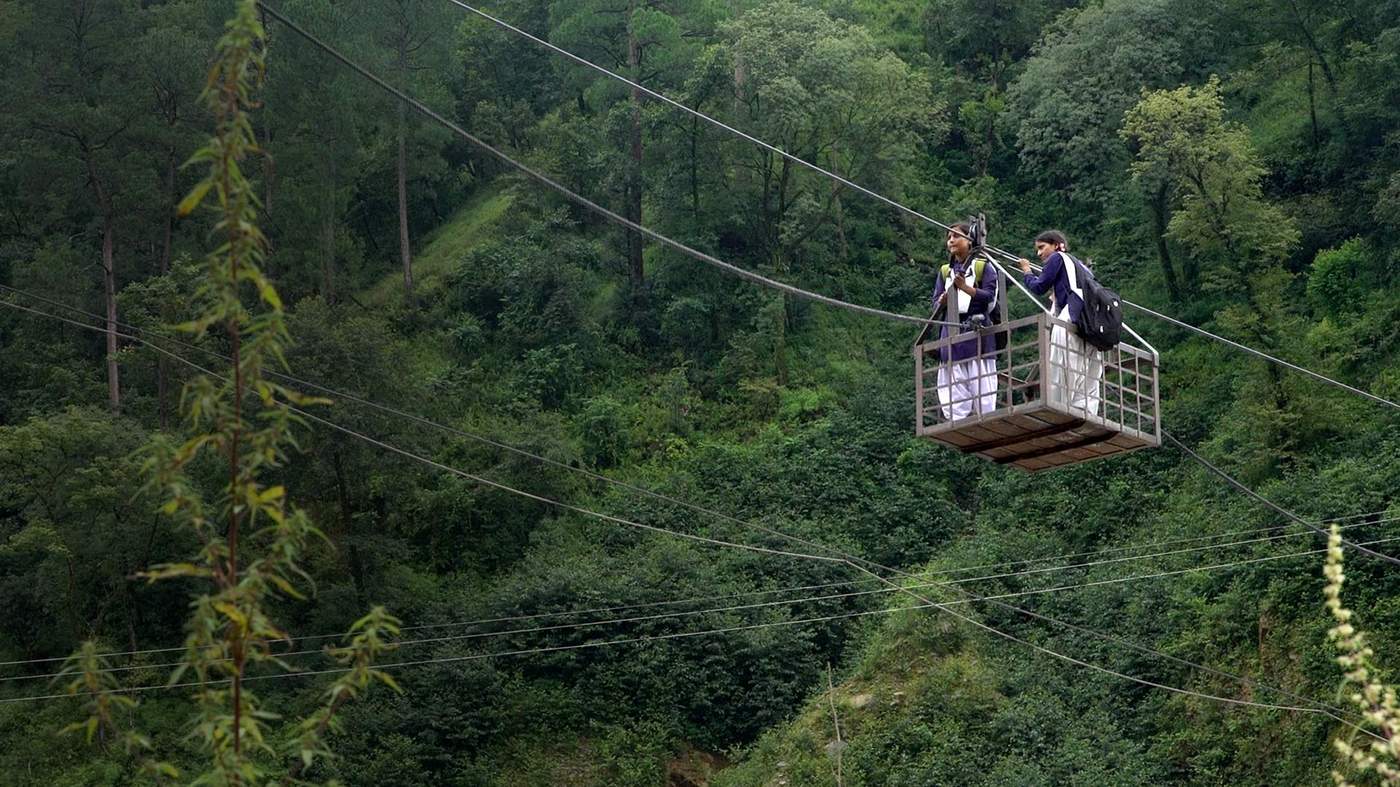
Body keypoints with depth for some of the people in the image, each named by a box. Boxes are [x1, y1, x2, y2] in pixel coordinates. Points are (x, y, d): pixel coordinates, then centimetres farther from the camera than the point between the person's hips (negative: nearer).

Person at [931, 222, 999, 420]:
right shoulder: (945, 271, 18)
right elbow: (936, 305, 12)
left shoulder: (983, 267, 5)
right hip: (952, 333, 4)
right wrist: (945, 297, -11)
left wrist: (966, 287, -22)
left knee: (981, 386, -8)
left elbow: (990, 296, -7)